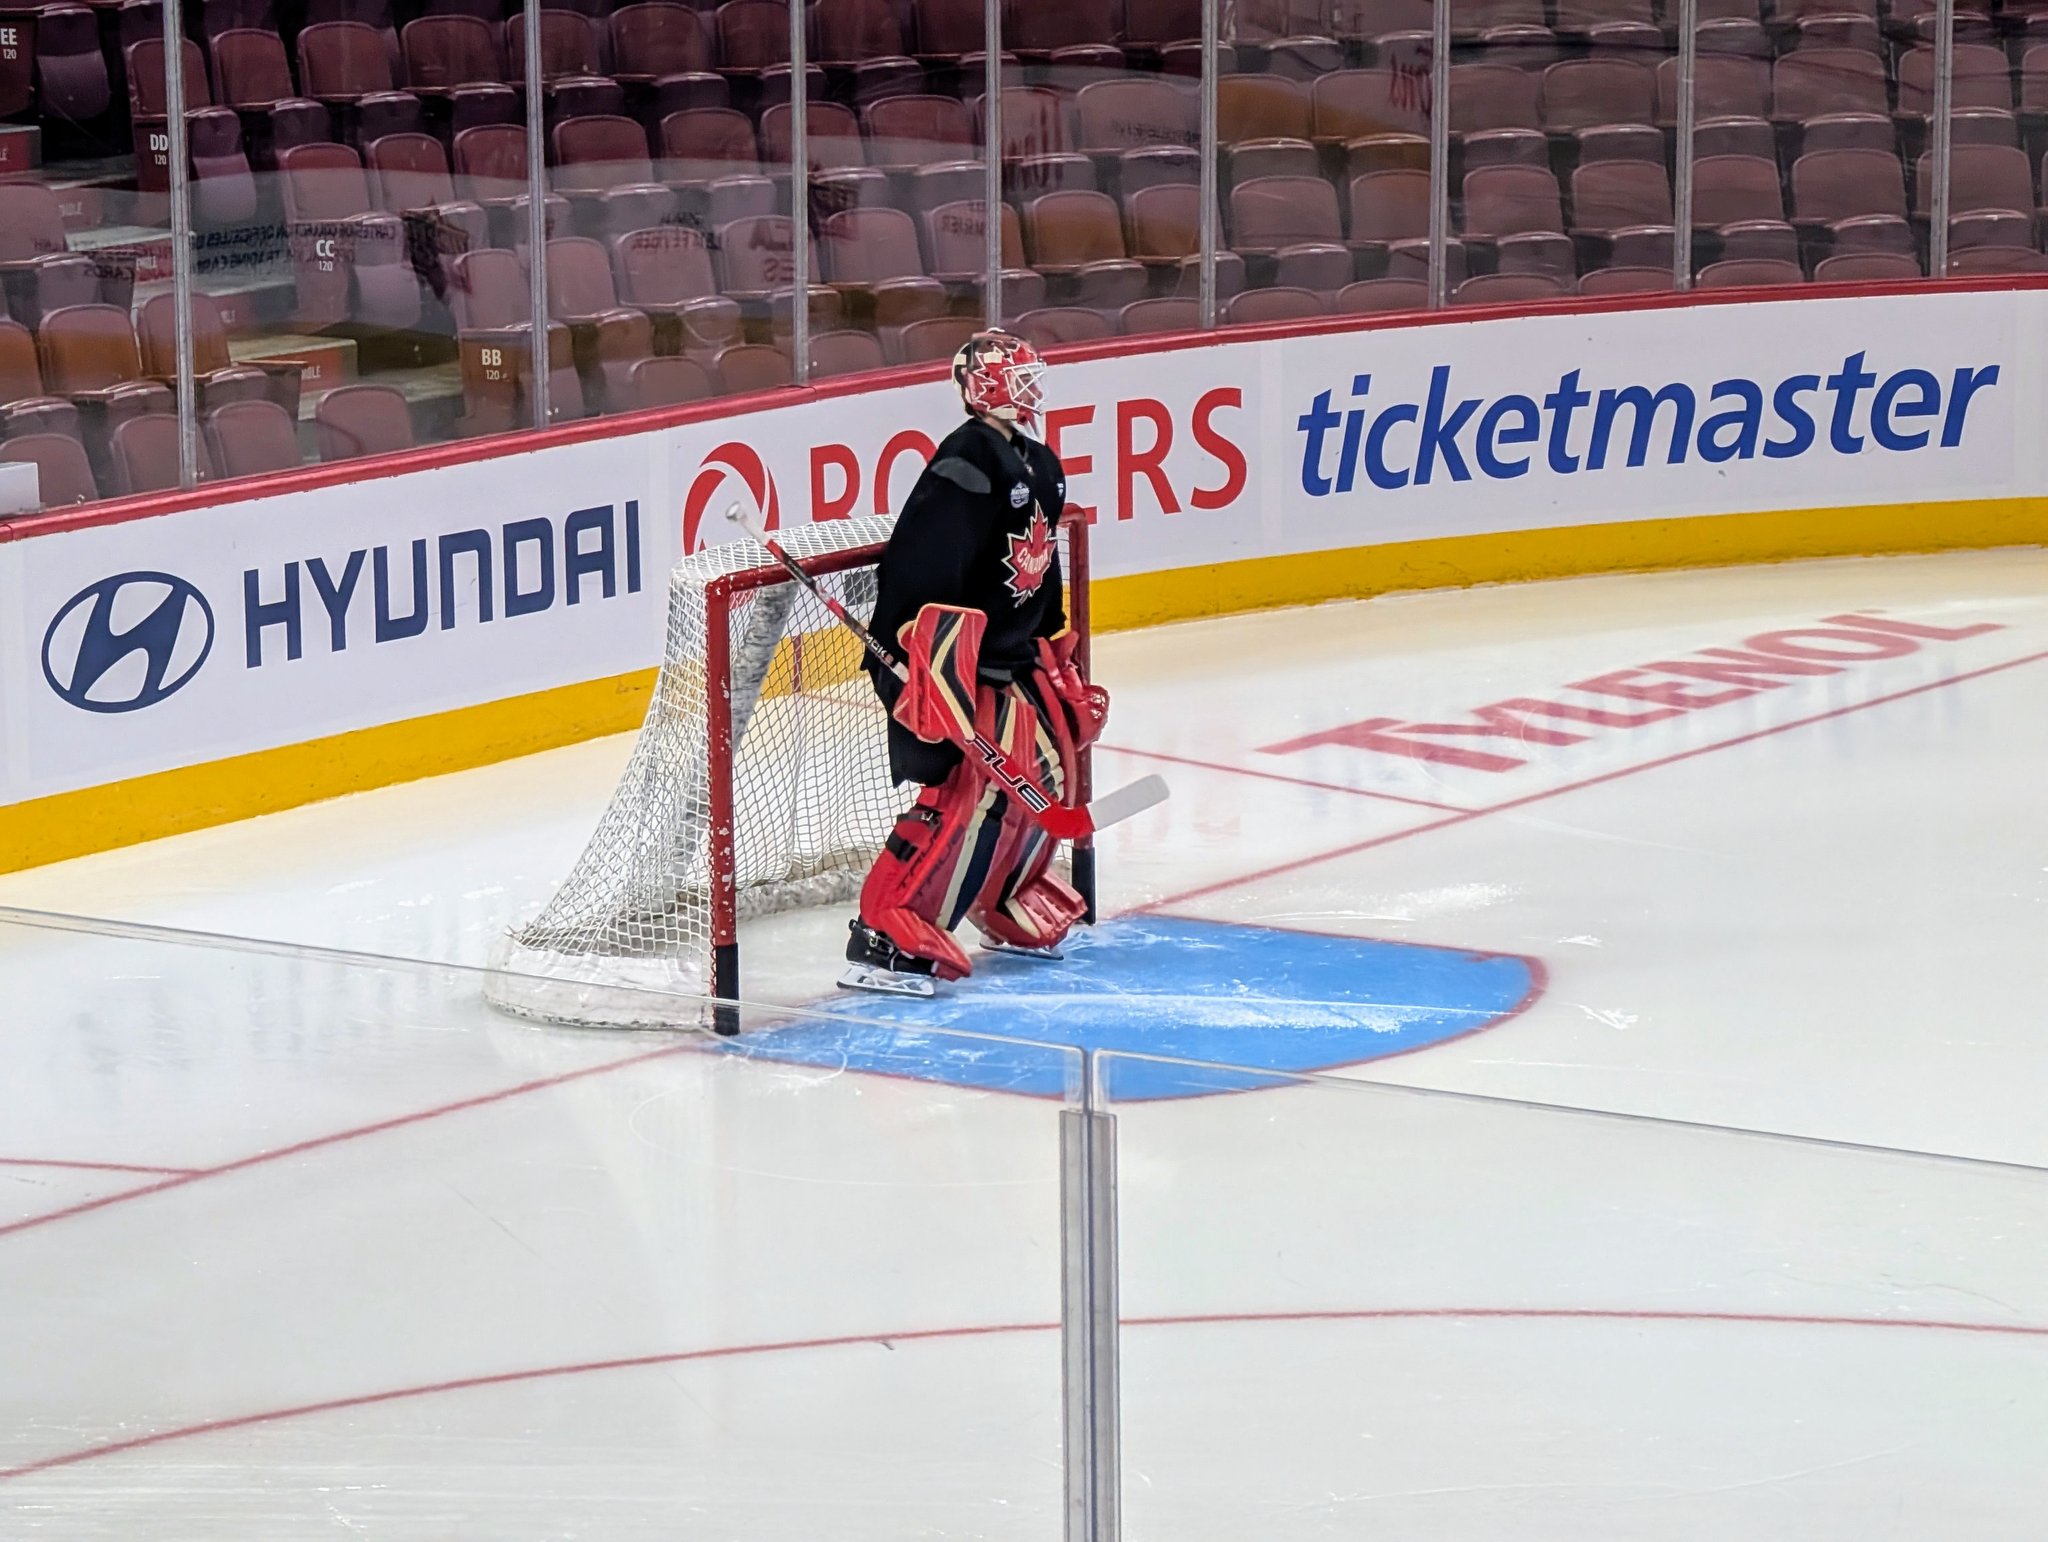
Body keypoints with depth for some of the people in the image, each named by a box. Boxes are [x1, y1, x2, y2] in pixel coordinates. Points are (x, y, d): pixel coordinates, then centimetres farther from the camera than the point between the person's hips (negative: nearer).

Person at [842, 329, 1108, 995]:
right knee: (970, 795, -17)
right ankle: (883, 938, -17)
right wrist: (926, 678, -28)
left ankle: (1010, 906, 35)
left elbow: (1043, 579, 24)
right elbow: (917, 573, -25)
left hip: (1011, 660, 10)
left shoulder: (1040, 469, 14)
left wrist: (1058, 667, 25)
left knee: (1046, 772, 16)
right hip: (948, 666, -10)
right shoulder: (966, 466, -18)